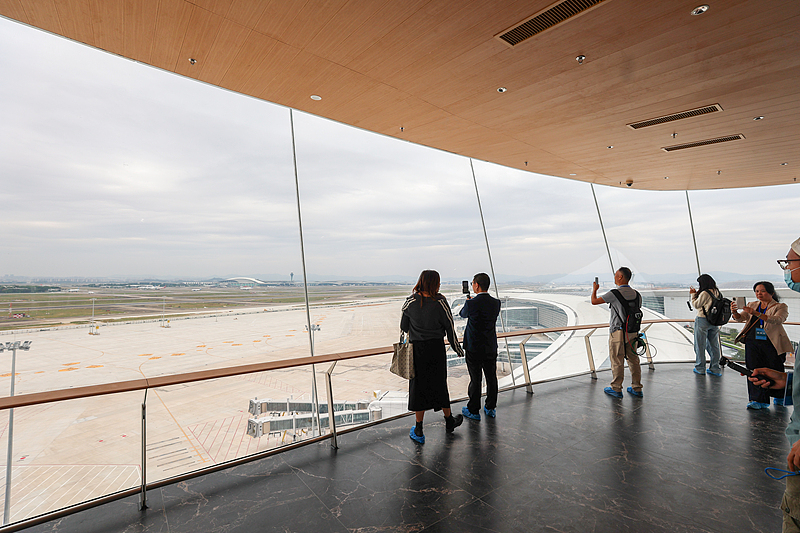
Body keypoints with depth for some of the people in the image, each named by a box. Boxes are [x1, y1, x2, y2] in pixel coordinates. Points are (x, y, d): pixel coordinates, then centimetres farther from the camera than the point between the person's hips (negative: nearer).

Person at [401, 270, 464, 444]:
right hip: (436, 348, 0)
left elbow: (403, 327, 0)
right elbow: (450, 328, -5)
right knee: (439, 384, 17)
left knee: (418, 386, 9)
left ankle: (419, 431, 16)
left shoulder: (411, 301, -8)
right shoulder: (440, 302, -11)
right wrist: (458, 349, 8)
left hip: (416, 349, 0)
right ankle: (449, 421, 37)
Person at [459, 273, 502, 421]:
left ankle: (474, 411, 18)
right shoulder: (496, 303, -4)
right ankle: (490, 408, 29)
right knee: (491, 378, 15)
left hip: (474, 348, -4)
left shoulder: (471, 304, -19)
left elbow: (463, 314, 2)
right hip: (491, 347, 5)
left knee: (475, 379, 6)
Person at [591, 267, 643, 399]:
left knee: (617, 361, 2)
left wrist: (594, 289, 11)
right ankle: (637, 389, 22)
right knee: (633, 359, 14)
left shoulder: (614, 293, -16)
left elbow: (594, 301, -8)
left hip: (617, 332, -7)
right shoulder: (636, 294, 4)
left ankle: (616, 389, 12)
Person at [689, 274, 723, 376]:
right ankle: (715, 369, 18)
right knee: (714, 345, 13)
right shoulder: (717, 292, 6)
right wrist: (697, 294, 13)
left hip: (703, 321, -7)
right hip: (714, 321, 7)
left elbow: (696, 305, -8)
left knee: (700, 345, 3)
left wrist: (693, 294, 2)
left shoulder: (705, 293, -17)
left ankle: (700, 368, 10)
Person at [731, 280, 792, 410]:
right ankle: (759, 400, 3)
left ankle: (780, 397, 31)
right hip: (753, 342, 3)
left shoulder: (781, 307, 1)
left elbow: (777, 320, -18)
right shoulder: (752, 305, 15)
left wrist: (756, 313, -30)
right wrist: (735, 312, -16)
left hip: (772, 344, -3)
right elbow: (741, 318, 6)